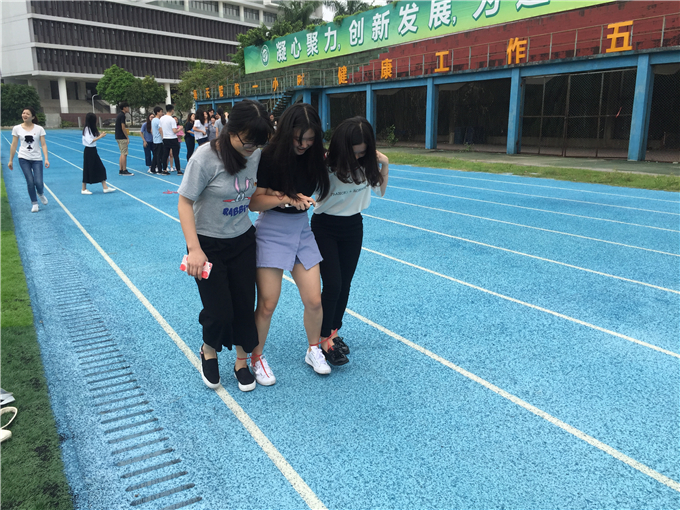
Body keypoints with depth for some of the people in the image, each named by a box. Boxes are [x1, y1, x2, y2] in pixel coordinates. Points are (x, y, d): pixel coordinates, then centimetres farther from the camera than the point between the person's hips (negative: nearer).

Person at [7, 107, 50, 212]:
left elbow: (43, 144, -3)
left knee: (38, 182, -9)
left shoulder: (39, 129, -2)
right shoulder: (17, 128, 1)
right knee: (30, 182, -6)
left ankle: (40, 194, 28)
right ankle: (34, 203, 11)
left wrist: (46, 159, -14)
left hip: (37, 159, 0)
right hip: (24, 159, 0)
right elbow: (13, 145, 6)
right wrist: (10, 160, 7)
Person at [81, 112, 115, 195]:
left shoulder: (92, 129, 11)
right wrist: (100, 137, -22)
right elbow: (89, 141, -23)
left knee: (101, 168, 6)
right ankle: (84, 189, 11)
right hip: (89, 151, -9)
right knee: (88, 170, 0)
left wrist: (101, 134, -4)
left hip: (93, 151, 9)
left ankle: (105, 187, 9)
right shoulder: (87, 129, -16)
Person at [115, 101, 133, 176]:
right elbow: (123, 128, -18)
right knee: (124, 154, -7)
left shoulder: (119, 115, 16)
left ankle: (121, 170, 15)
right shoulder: (122, 115, -13)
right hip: (122, 138, -10)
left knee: (122, 154, 13)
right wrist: (127, 137, -15)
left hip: (118, 137, 10)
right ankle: (124, 171, -6)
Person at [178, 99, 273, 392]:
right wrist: (194, 249, -26)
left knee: (245, 305, 7)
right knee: (220, 312, -3)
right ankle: (208, 351, 31)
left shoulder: (256, 154, -6)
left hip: (243, 241, 4)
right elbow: (185, 203, -18)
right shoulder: (206, 157, -22)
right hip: (209, 244, -4)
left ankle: (242, 362, 30)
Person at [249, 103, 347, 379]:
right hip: (271, 232, -4)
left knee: (314, 300, 3)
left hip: (302, 230, 4)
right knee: (267, 303, -2)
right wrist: (287, 199, -27)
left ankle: (314, 350, 28)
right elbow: (254, 202, -14)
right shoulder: (270, 157, -14)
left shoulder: (314, 156, -3)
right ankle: (256, 357, 21)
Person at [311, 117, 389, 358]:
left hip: (353, 227, 4)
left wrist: (385, 165, -8)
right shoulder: (324, 166, -24)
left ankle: (333, 332, 30)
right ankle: (323, 339, 12)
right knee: (332, 286, -8)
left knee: (344, 285, 11)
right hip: (325, 228, -4)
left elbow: (379, 191, 6)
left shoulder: (368, 163, -10)